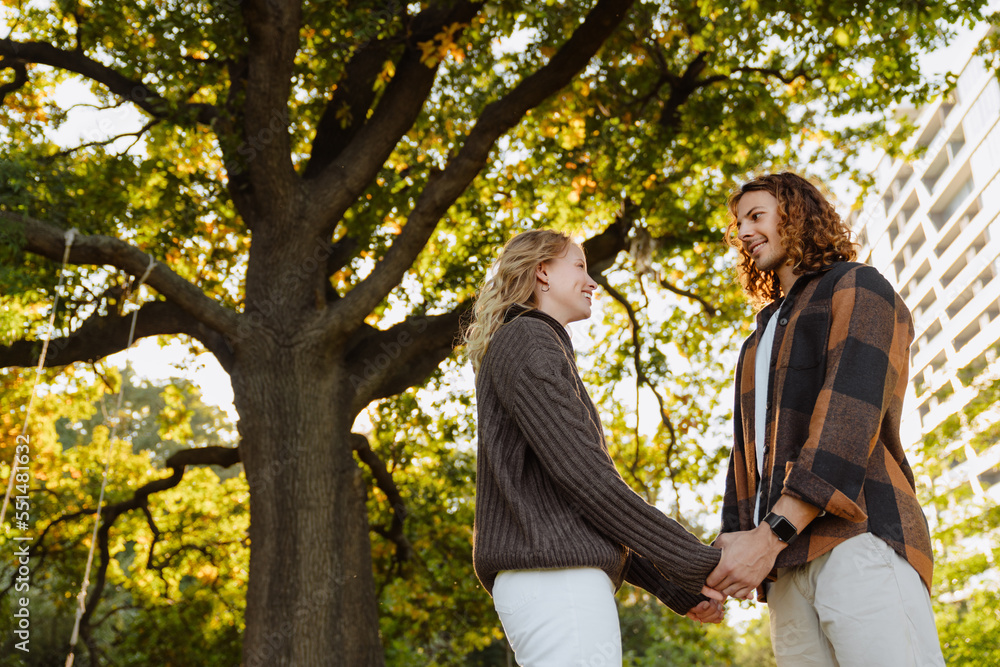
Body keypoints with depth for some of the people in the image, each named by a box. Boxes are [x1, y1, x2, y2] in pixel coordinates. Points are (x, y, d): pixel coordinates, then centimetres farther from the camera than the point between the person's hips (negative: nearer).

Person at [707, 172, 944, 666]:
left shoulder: (857, 288, 7)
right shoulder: (759, 342, 31)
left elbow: (851, 415, -9)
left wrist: (771, 534, -17)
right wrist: (732, 541, 5)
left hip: (858, 538, -6)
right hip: (787, 569, 7)